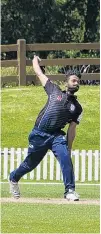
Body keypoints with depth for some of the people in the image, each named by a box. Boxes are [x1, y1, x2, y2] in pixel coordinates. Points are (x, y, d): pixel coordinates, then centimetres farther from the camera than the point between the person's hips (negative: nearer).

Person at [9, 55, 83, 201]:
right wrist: (35, 60, 29)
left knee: (65, 158, -23)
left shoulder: (77, 107, 8)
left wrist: (68, 148, 3)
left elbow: (72, 129, 7)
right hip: (39, 134, -1)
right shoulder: (55, 91, 5)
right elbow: (39, 74, 13)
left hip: (57, 135, 1)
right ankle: (13, 178, 39)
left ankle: (70, 191, -22)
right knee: (30, 163, 10)